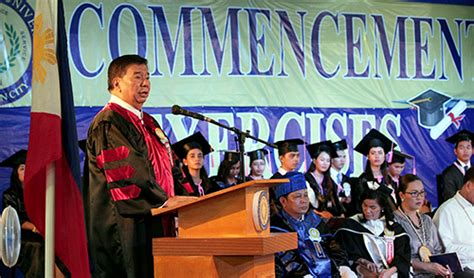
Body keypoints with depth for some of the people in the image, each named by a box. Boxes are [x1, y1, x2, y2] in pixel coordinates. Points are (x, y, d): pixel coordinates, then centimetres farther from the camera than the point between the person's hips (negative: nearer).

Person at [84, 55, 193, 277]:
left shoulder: (147, 122, 20)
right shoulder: (108, 122, -10)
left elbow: (165, 165, 24)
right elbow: (127, 172, -19)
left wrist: (177, 199, 11)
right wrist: (165, 200, -18)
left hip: (152, 223, 9)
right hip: (125, 225, -9)